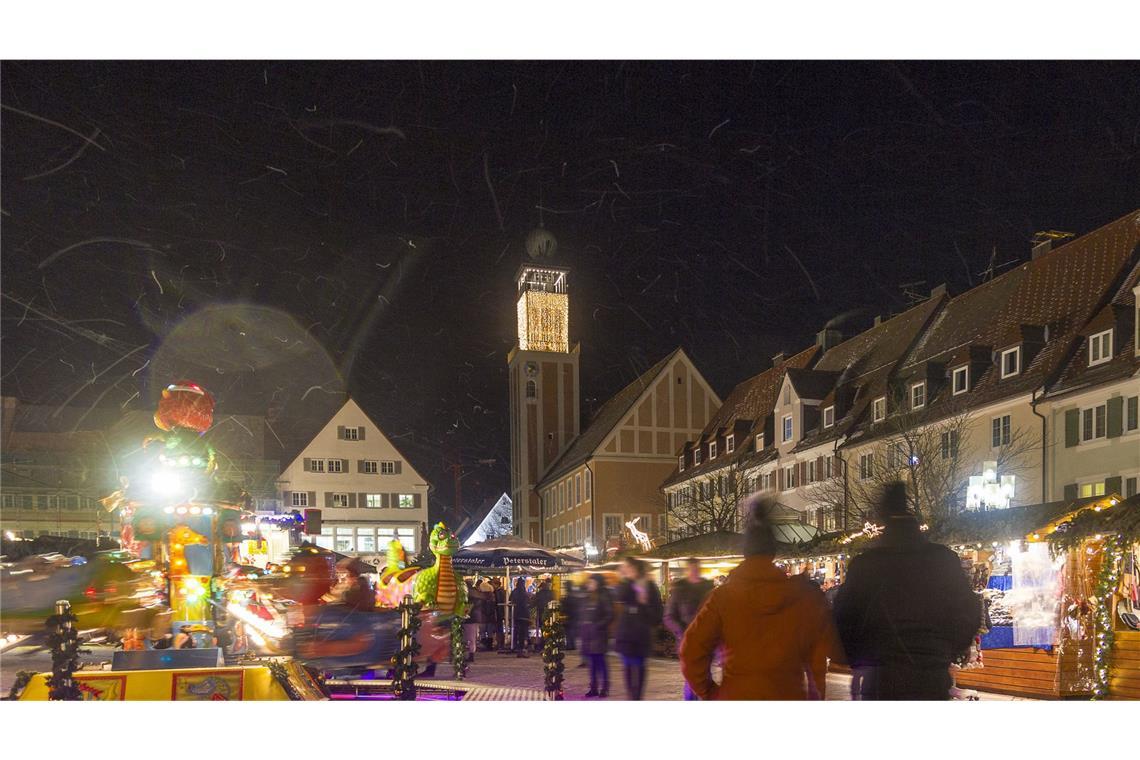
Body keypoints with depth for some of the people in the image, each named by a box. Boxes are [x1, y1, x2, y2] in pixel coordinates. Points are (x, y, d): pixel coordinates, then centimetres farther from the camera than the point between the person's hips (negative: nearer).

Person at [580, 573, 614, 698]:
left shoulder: (604, 597, -7)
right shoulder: (586, 598, 14)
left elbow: (610, 615, -12)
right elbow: (581, 614, 21)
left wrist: (598, 626, -18)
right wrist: (580, 627, 8)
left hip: (599, 635, -6)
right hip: (587, 635, 6)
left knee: (600, 661, -5)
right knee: (592, 662, 9)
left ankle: (604, 688, 1)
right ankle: (594, 687, 14)